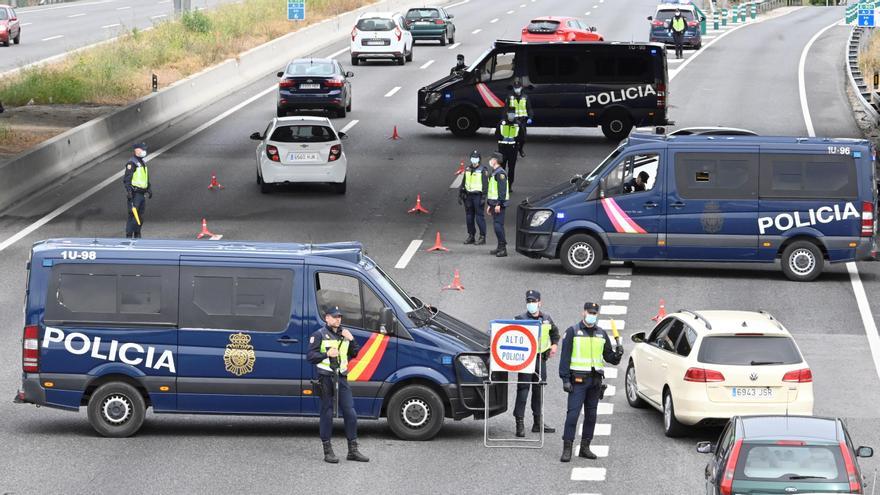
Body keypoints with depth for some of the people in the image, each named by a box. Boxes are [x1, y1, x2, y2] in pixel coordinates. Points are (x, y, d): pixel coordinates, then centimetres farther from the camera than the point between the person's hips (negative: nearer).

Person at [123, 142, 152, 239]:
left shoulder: (143, 162, 17)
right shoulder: (131, 163, -12)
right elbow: (127, 179, -19)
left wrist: (149, 189, 28)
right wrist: (129, 191, -25)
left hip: (141, 194, 9)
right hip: (134, 194, -9)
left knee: (141, 215, 12)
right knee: (133, 215, -10)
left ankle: (137, 235, 21)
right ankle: (129, 235, -7)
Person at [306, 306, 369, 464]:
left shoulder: (344, 334, 16)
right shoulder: (319, 335, -1)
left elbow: (355, 354, 17)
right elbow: (310, 356, -7)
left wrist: (351, 340, 1)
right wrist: (327, 354, -20)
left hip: (342, 378, 5)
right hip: (326, 378, -5)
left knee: (350, 413, 2)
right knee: (327, 414, -1)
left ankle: (353, 450, 8)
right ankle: (328, 451, 4)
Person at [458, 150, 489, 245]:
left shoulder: (483, 170, -6)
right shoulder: (468, 170, 14)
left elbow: (485, 185, -10)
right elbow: (463, 183, 20)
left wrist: (483, 197, -16)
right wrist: (460, 195, 15)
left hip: (478, 196, -6)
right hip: (468, 196, 6)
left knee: (479, 217, -6)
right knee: (469, 217, 9)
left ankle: (482, 237, 0)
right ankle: (471, 236, 19)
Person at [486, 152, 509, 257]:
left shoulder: (500, 173, -14)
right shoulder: (494, 173, 19)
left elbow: (502, 190, -20)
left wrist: (498, 204, -24)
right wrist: (489, 205, 25)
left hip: (499, 204, -10)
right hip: (494, 203, 10)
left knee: (498, 225, -13)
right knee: (497, 225, 12)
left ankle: (503, 248, -13)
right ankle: (500, 247, 17)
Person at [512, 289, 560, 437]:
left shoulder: (546, 318, 8)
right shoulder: (521, 319, -9)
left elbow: (554, 332, 27)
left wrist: (554, 345, 15)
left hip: (541, 359, 5)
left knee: (539, 390, 13)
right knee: (523, 390, -8)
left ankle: (538, 422, 22)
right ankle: (520, 423, -5)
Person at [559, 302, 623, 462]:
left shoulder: (601, 334, 14)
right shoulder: (572, 331, -1)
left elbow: (608, 356, 18)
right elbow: (565, 357, -5)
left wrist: (617, 355, -6)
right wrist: (565, 379, -12)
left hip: (595, 380, 5)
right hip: (578, 379, -5)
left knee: (591, 415, 8)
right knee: (573, 413, -10)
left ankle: (585, 447, 16)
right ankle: (567, 448, -9)